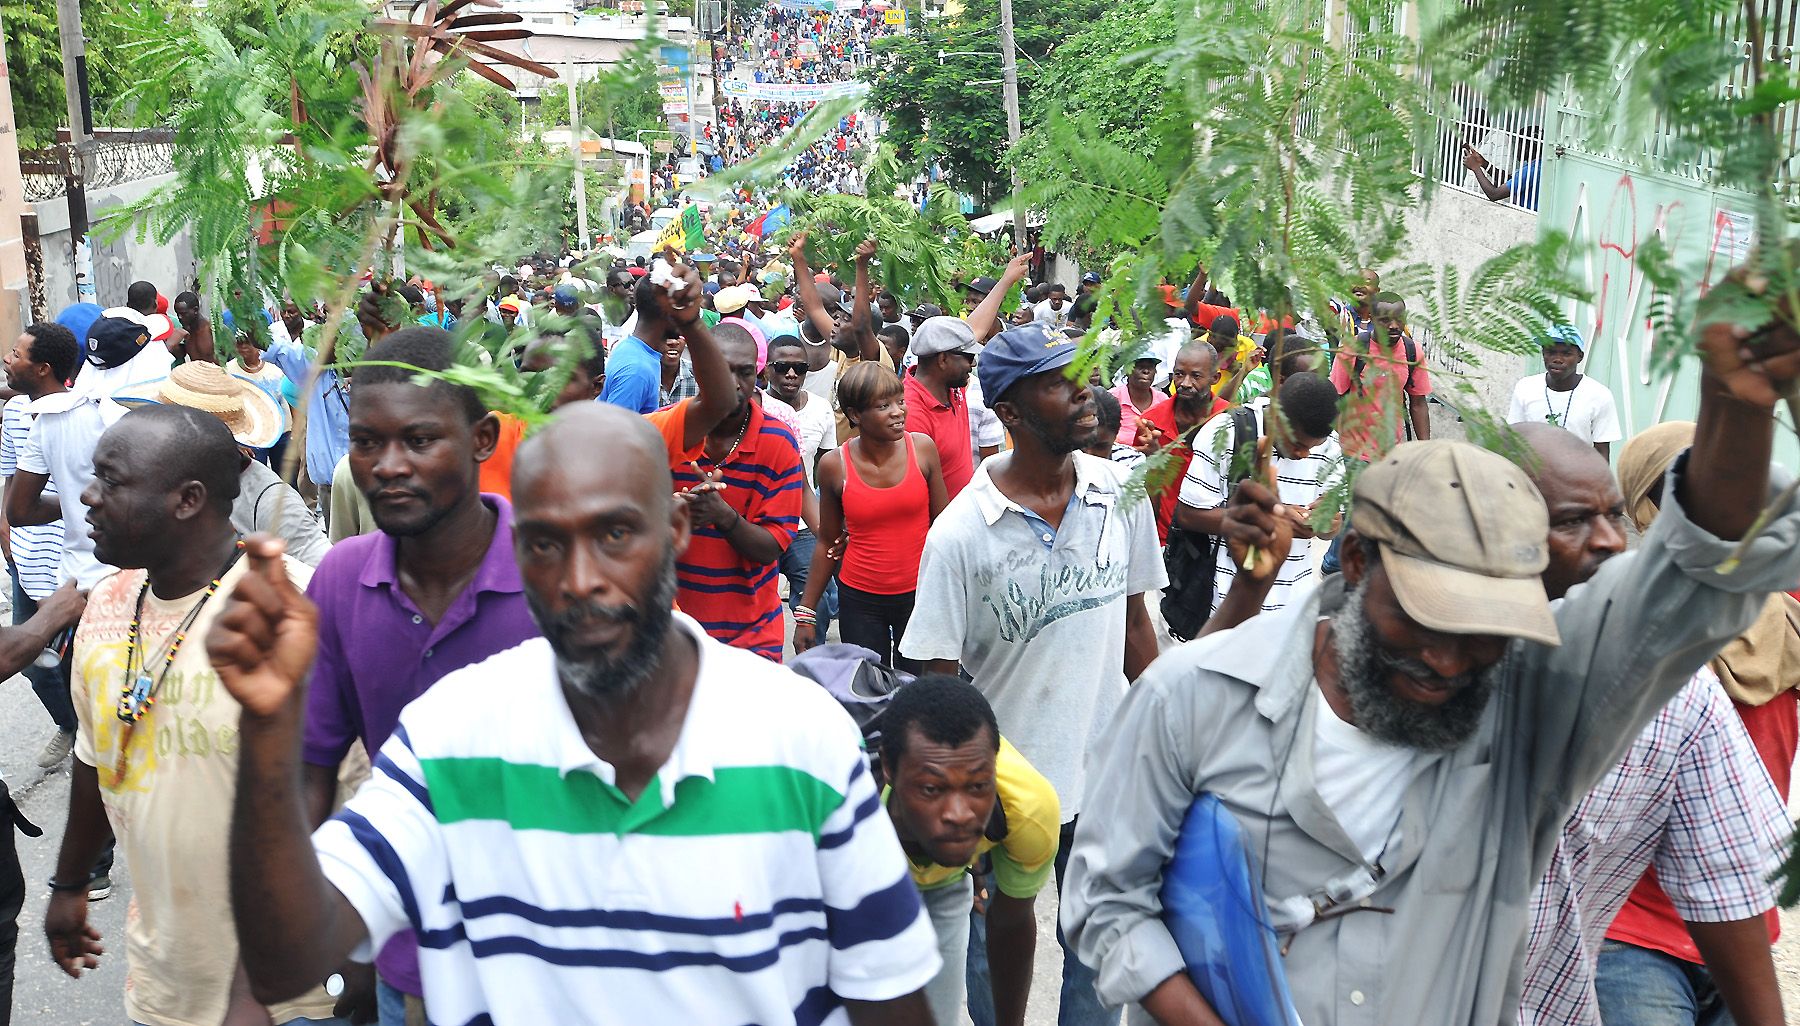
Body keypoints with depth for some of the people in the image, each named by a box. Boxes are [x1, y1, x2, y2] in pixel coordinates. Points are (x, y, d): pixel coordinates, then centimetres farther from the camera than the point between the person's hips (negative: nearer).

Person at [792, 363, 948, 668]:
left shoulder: (923, 448, -6)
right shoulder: (834, 465, -7)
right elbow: (828, 542, 4)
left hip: (918, 594, 1)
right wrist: (806, 613, 5)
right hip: (860, 600, -1)